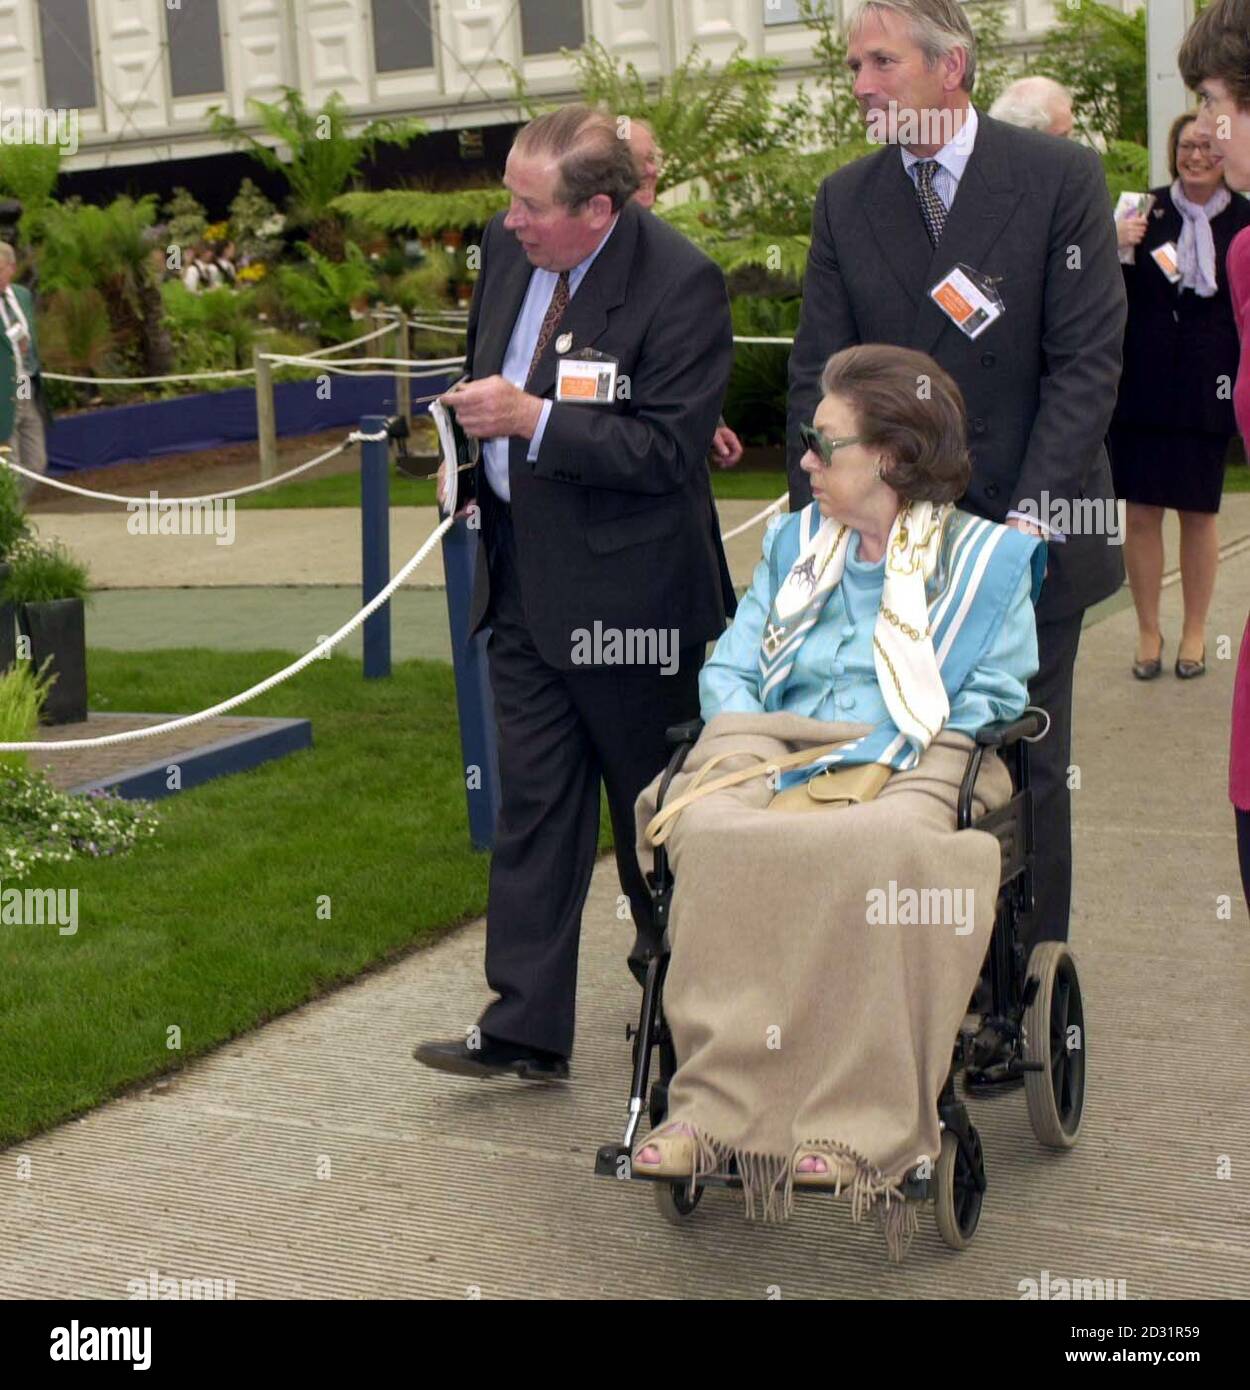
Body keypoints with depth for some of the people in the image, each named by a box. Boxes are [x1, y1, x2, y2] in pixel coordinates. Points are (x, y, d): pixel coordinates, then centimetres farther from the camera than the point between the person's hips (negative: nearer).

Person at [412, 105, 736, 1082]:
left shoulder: (681, 285, -18)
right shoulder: (506, 247, 4)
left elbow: (668, 450, -22)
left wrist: (531, 417, -24)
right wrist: (477, 416, 8)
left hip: (630, 587, -6)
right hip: (527, 575, 6)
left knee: (652, 801, 10)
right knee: (532, 801, 5)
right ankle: (526, 1028, 8)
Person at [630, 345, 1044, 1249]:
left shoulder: (990, 557, 12)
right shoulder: (796, 540, 28)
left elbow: (991, 709, 4)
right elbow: (729, 668, 23)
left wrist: (822, 770, -8)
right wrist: (743, 739, -1)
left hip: (910, 770, -3)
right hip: (771, 750, 3)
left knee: (880, 846, -39)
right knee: (714, 833, -33)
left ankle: (856, 1130, -39)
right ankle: (714, 1103, -39)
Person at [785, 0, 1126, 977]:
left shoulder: (1061, 180, -5)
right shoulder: (845, 201, 5)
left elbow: (1087, 363, -9)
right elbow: (818, 375, 4)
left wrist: (1030, 516, -17)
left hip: (1029, 533, -2)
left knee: (1027, 766, 7)